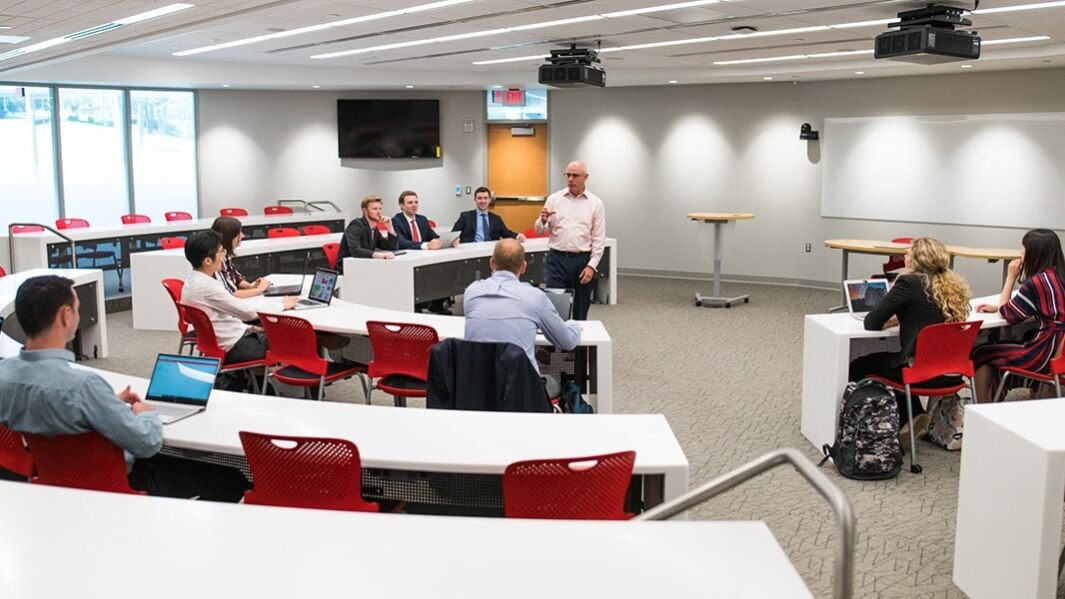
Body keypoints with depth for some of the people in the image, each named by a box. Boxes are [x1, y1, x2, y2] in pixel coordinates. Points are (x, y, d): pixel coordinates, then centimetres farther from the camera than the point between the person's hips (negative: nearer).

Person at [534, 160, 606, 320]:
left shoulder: (595, 203, 2)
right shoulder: (554, 199, 5)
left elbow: (599, 239, 1)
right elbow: (540, 230, 7)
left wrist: (591, 266, -8)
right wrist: (543, 220, -16)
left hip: (582, 260, 0)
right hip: (556, 259, 0)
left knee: (580, 310, 8)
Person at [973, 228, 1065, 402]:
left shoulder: (1037, 282, -19)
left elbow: (1007, 314, -5)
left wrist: (1011, 277, -1)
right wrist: (996, 307, 13)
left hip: (1046, 354, -9)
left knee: (980, 355, 4)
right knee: (998, 347, 25)